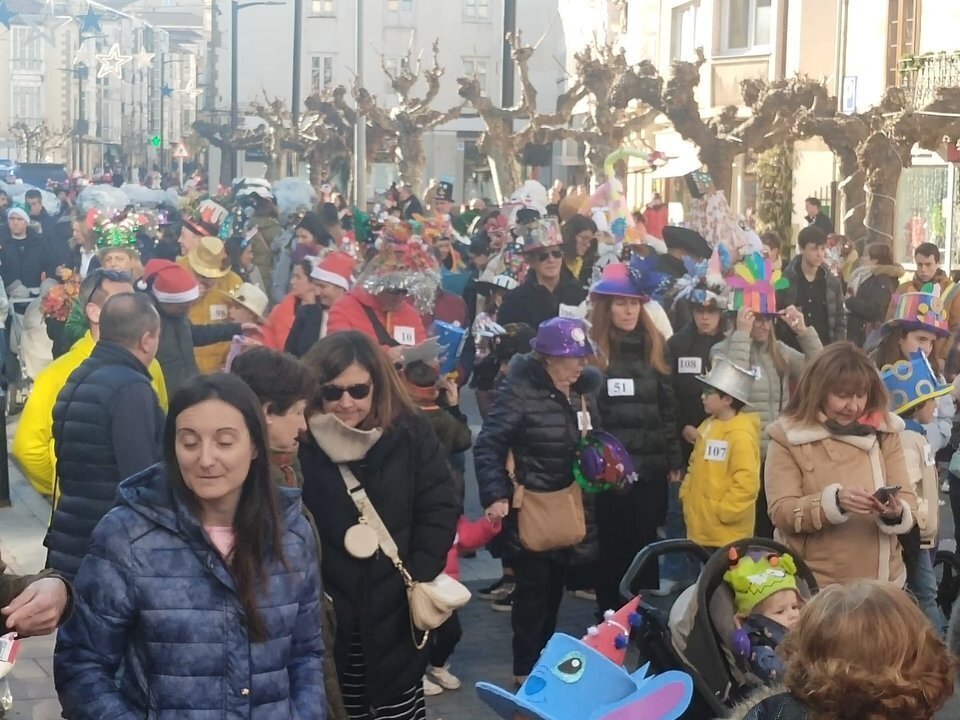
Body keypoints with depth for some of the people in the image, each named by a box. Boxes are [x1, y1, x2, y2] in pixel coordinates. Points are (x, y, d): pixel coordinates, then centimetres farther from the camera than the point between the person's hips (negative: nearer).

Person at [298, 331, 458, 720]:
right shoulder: (299, 444, -10)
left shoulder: (411, 433, -3)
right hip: (326, 617, -1)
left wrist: (420, 578, -8)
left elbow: (439, 509, -1)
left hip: (396, 613, 1)